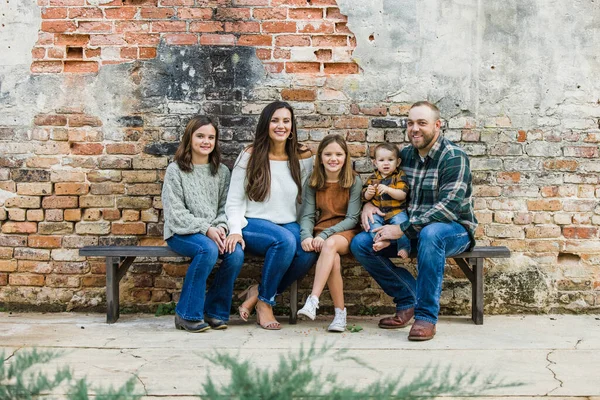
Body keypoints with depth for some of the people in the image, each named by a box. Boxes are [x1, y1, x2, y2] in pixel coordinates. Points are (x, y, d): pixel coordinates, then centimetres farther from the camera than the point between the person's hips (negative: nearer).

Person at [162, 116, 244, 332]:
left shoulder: (221, 171, 13)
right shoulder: (175, 170, 0)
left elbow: (225, 206, 10)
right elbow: (175, 212, -7)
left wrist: (220, 227, -13)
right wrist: (206, 229, -18)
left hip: (213, 232, 4)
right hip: (182, 233, -4)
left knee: (236, 252, -27)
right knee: (208, 249, -35)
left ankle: (215, 311, -8)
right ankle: (187, 314, -20)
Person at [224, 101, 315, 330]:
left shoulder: (303, 158, 8)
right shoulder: (250, 156, 1)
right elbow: (234, 201, 0)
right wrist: (235, 230, -17)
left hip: (289, 225, 3)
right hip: (254, 224, -3)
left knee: (309, 252, -31)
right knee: (285, 240, -36)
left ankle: (258, 293, -10)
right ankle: (265, 302, -14)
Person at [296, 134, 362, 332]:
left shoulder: (354, 181, 0)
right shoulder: (313, 183, 7)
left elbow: (352, 218, -7)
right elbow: (307, 215, 1)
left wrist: (325, 235, -20)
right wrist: (306, 236, -22)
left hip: (346, 233, -2)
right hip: (320, 235, 2)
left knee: (330, 244, -37)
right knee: (334, 259, -32)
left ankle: (313, 301, -43)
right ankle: (340, 312, -22)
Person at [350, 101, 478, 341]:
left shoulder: (453, 157, -14)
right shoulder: (405, 155, 7)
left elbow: (449, 206, -26)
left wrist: (402, 229, -29)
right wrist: (368, 204, -3)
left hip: (455, 230, -6)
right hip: (412, 231, 7)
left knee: (430, 233, -41)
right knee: (360, 244, -11)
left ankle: (426, 316, -30)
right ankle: (408, 300, -2)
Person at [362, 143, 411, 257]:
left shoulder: (400, 176, 2)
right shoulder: (372, 178, 12)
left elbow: (402, 195, -9)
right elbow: (365, 198, 15)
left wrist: (388, 190, -24)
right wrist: (369, 193, -9)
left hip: (397, 211, -3)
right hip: (377, 211, 3)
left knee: (401, 222, -30)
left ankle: (404, 247, -23)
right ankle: (382, 240, -35)